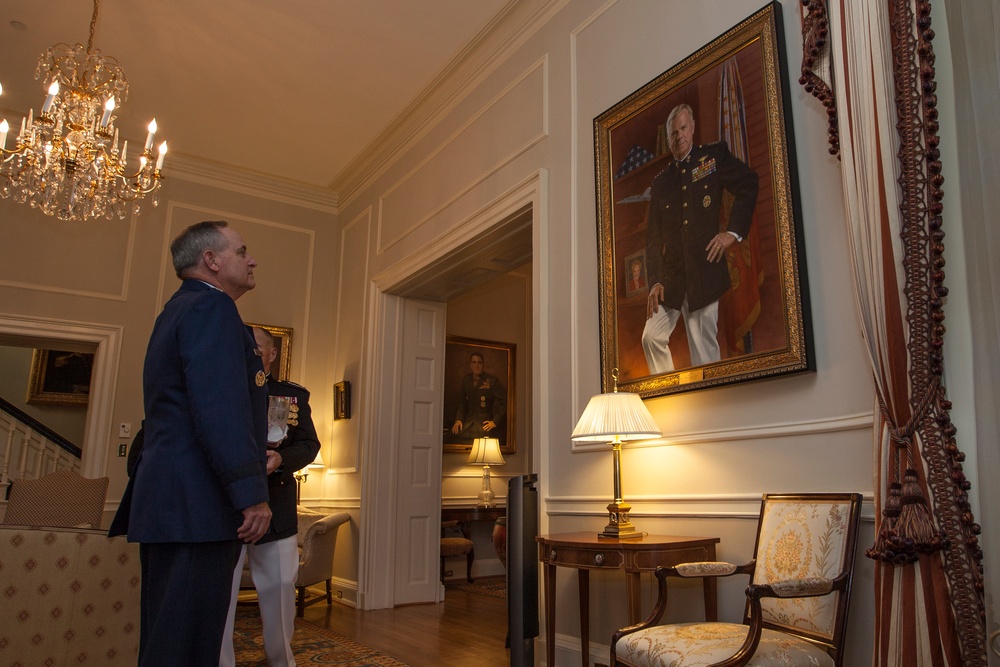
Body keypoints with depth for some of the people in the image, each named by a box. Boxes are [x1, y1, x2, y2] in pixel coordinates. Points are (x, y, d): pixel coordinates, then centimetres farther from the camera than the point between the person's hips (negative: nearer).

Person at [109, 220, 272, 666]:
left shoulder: (177, 310, 22)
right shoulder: (212, 307, -10)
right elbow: (222, 409, -22)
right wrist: (252, 493, -23)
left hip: (165, 502, 11)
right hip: (198, 507, -11)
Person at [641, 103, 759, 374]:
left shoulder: (714, 155, 9)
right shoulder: (660, 181, 15)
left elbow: (749, 184, 3)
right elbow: (653, 236, 11)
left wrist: (733, 232, -8)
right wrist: (654, 281, 0)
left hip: (705, 272, -3)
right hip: (670, 277, 4)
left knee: (704, 350, -5)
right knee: (651, 337, -2)